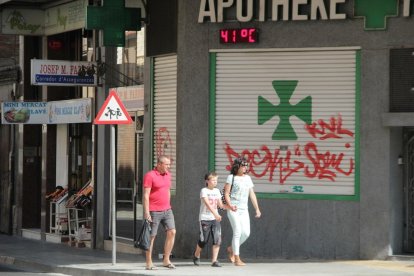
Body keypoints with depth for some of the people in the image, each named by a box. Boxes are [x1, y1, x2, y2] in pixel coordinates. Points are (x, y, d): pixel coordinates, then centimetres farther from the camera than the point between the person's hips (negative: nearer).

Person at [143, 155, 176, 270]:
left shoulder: (168, 175, 12)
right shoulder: (150, 176, -10)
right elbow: (146, 195, -13)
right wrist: (146, 212, -18)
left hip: (167, 210, 7)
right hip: (154, 212, -6)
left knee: (172, 232, -3)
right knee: (151, 236, 0)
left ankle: (166, 260, 4)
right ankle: (149, 263, 6)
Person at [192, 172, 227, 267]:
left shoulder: (217, 191, 11)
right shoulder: (204, 190, -8)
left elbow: (220, 204, 10)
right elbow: (207, 204, -21)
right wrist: (215, 214, -34)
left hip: (215, 219, 5)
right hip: (205, 218, -5)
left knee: (217, 240, -9)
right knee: (203, 240, 1)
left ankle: (214, 260, -7)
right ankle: (196, 256, 28)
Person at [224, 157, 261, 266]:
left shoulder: (247, 178, 14)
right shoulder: (231, 177, -1)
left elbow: (252, 194, 15)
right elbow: (226, 193, -7)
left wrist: (257, 209, 10)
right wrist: (230, 205, -22)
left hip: (244, 210, 6)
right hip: (233, 209, -5)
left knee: (246, 233, -2)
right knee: (238, 232, -11)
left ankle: (231, 249, 21)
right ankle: (237, 259, -7)